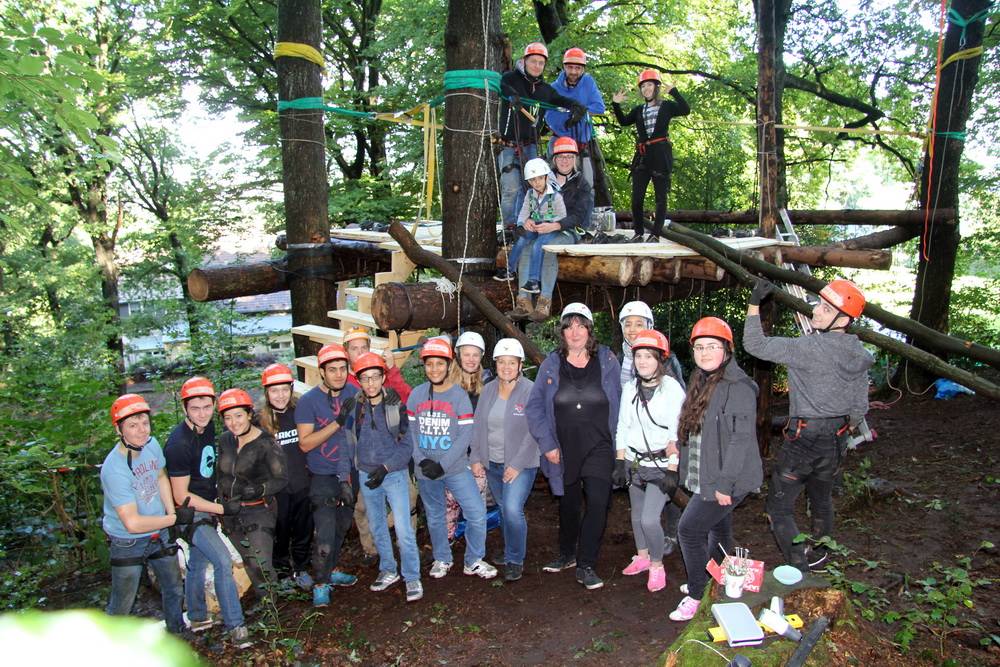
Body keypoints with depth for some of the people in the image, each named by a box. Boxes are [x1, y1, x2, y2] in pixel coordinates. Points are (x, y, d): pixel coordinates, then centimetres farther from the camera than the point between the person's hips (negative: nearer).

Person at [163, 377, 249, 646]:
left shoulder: (209, 427, -3)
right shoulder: (179, 444, -27)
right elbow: (182, 497, -22)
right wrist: (223, 509, -21)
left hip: (207, 507, 8)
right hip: (189, 511, -8)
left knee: (198, 563, 22)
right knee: (223, 561, -18)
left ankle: (197, 618, 40)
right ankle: (235, 625, -8)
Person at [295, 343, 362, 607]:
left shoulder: (353, 392, -3)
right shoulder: (308, 401, -15)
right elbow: (305, 444, -20)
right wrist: (337, 422, -27)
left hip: (348, 474, 5)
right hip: (323, 477, -5)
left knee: (341, 528, 19)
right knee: (325, 535, -6)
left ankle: (331, 570, 39)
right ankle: (320, 583, 14)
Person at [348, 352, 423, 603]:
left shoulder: (397, 405, -9)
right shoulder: (354, 407, -4)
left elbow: (407, 442, -7)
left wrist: (386, 467, -15)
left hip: (394, 474, -3)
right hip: (366, 475, 3)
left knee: (403, 527, -7)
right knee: (377, 526, 16)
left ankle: (412, 578, 7)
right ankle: (388, 570, 32)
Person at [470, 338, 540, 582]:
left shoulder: (531, 391, -12)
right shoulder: (488, 390, 5)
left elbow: (534, 432, -14)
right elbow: (478, 425, 9)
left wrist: (517, 465, -17)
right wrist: (476, 458, 3)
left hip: (520, 464, -5)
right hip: (492, 464, 5)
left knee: (512, 509, -16)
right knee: (504, 510, 15)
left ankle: (515, 560, 5)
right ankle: (510, 554, 34)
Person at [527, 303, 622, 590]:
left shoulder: (607, 361, 0)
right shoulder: (551, 364, 0)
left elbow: (621, 403, 5)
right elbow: (535, 406, 1)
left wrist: (618, 442, 1)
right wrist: (547, 444, -6)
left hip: (598, 448, -1)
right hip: (564, 450, 2)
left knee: (598, 501, -14)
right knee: (568, 504, 16)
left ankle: (585, 565, 1)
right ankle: (567, 555, 37)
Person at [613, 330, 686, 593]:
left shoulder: (672, 388, -12)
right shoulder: (630, 388, 3)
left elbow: (677, 433, -13)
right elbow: (623, 427, 7)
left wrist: (672, 470, -15)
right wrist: (620, 462, 3)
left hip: (661, 464, -5)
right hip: (635, 461, 5)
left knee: (650, 518, -12)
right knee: (637, 515, 16)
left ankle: (657, 565, 12)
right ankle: (642, 557, 37)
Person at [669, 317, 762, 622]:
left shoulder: (738, 387, -20)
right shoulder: (701, 382, 9)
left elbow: (740, 438, -24)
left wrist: (725, 483, -24)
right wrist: (680, 446, 7)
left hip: (726, 481, -8)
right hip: (706, 477, 8)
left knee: (690, 529, -6)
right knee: (718, 529, 22)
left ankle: (698, 596, 10)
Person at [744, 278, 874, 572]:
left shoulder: (811, 348, -23)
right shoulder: (858, 355, 2)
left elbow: (755, 345, -22)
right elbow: (860, 407, 10)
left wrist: (754, 303, -17)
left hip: (804, 439, -8)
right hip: (835, 440, 8)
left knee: (779, 506, 3)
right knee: (822, 501, 25)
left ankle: (799, 570, 3)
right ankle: (818, 558, 43)